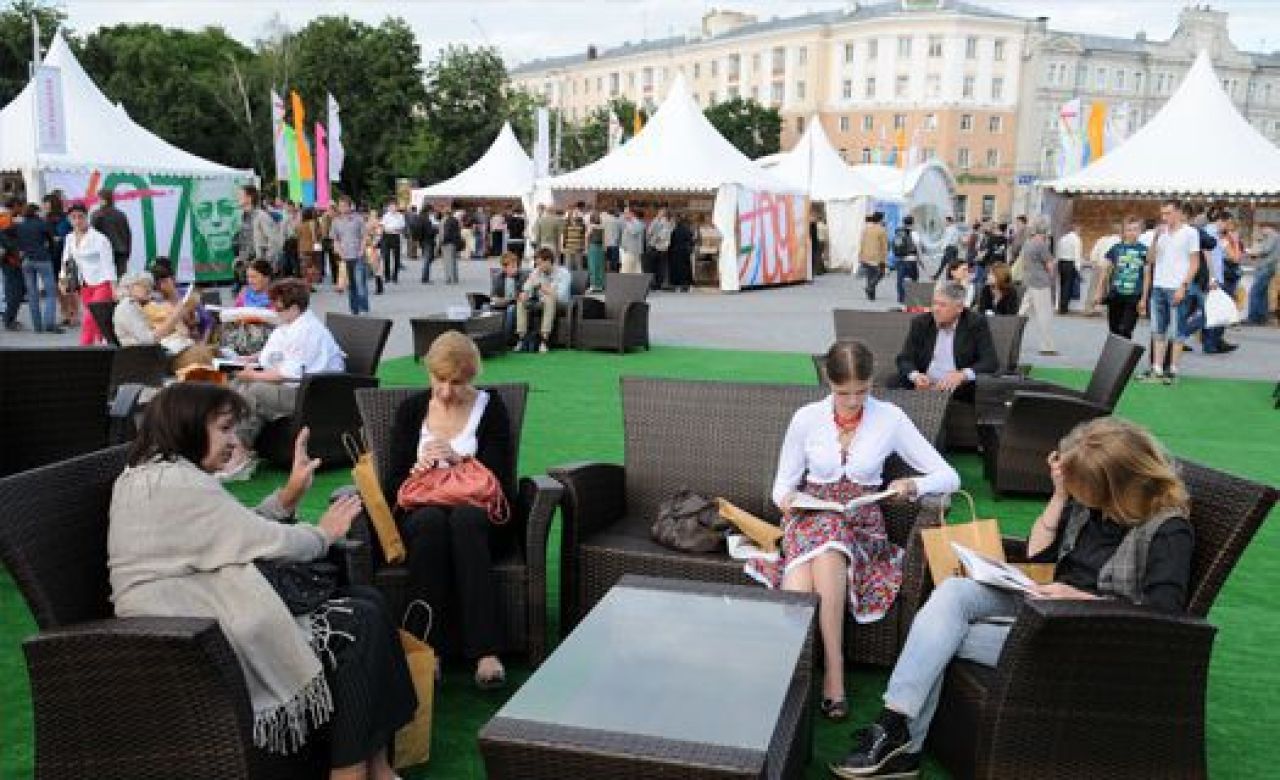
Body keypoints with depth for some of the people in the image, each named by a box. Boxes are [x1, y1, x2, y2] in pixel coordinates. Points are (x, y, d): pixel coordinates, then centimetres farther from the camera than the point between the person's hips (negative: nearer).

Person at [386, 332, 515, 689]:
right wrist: (416, 473, -14)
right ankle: (428, 649, -36)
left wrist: (459, 458, -16)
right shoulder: (411, 410, 13)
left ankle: (486, 653, -42)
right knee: (430, 520, -35)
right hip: (420, 513, 1)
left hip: (479, 514, -1)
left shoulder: (490, 407, 7)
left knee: (465, 519, -37)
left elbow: (501, 478, -2)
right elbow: (392, 483, 8)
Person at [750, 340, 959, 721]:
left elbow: (949, 477, 0)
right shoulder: (807, 418, 3)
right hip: (810, 515, 1)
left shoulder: (890, 418, 0)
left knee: (827, 553, -37)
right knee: (796, 598, -34)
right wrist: (786, 497, -13)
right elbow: (784, 482, 11)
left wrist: (914, 485, -22)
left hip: (860, 519, 0)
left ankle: (831, 674, -26)